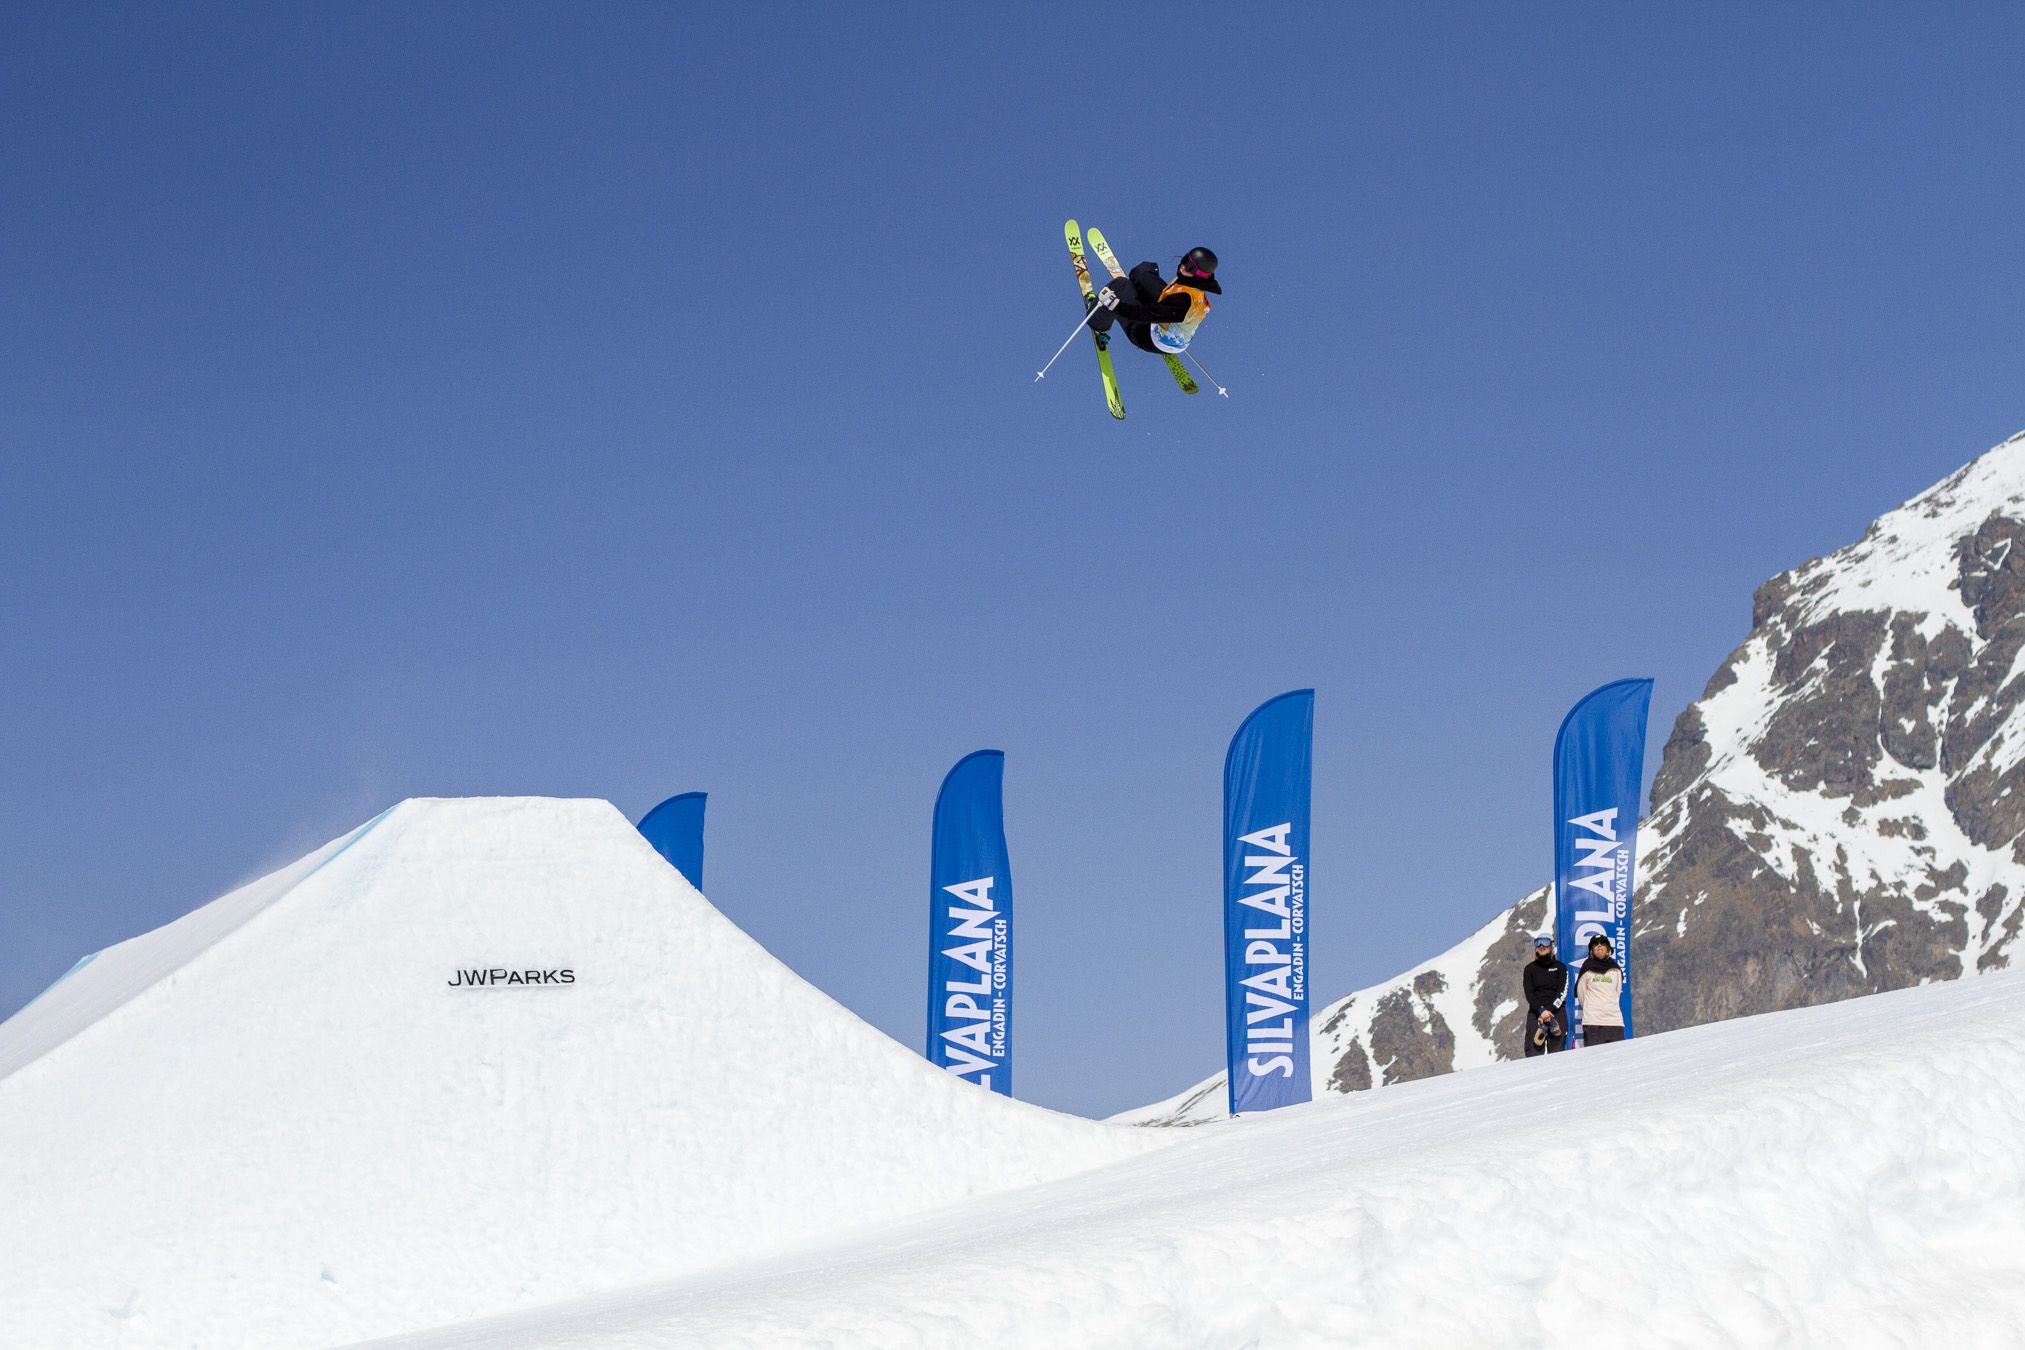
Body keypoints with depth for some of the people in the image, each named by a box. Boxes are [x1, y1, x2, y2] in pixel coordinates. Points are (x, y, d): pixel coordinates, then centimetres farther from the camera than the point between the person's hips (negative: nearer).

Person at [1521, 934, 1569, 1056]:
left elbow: (1562, 992, 0)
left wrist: (1549, 1010, -14)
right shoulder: (1530, 968, 12)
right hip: (1535, 1013, 0)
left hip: (1557, 1013, 0)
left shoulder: (1560, 967, 10)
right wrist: (1541, 1010, -14)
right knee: (1533, 1054, -10)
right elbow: (1529, 994, 2)